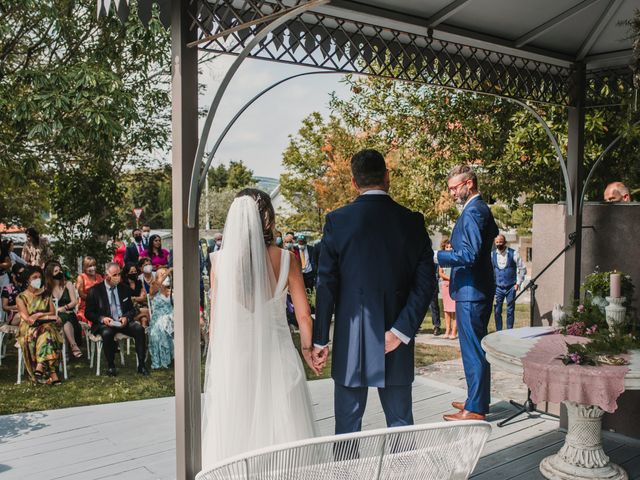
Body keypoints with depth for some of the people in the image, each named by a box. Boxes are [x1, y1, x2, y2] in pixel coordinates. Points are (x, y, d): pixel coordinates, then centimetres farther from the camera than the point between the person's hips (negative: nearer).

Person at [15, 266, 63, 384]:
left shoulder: (45, 295, 16)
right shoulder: (21, 297, 5)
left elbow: (53, 313, 6)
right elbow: (27, 319, -6)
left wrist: (38, 315, -9)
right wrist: (46, 316, -10)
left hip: (46, 326, 3)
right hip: (28, 329, -3)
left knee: (46, 333, -36)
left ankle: (41, 366, -44)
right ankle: (52, 373, -40)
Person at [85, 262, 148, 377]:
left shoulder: (124, 288, 9)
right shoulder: (95, 291, -1)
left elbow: (132, 309, 14)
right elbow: (88, 313, 1)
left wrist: (126, 317, -9)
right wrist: (102, 318, -18)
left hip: (123, 322, 3)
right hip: (104, 323, -3)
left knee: (139, 328, -25)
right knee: (107, 333, -37)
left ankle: (141, 364, -19)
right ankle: (110, 366, -16)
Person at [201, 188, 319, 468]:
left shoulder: (220, 260, -6)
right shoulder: (286, 259, -7)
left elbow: (215, 316, -1)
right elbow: (303, 315, -3)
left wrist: (214, 357, 12)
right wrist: (307, 349, 14)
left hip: (232, 357, 1)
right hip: (276, 356, 0)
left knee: (234, 431, 13)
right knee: (280, 427, 13)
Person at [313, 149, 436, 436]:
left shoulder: (337, 221, -7)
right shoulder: (412, 221, 0)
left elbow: (326, 285, -6)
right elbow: (425, 282, -5)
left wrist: (319, 340, 0)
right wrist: (401, 331, -7)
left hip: (350, 342, -2)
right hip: (396, 342, 2)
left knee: (348, 422, 10)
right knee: (400, 422, 15)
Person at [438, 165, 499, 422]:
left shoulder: (473, 212, -17)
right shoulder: (481, 209, 15)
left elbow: (469, 255, -24)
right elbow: (493, 232, 30)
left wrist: (436, 256, -22)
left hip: (471, 292, -11)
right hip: (477, 289, 11)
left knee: (473, 350, -4)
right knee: (475, 348, 17)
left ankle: (475, 409, 3)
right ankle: (477, 400, 27)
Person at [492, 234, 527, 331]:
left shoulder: (513, 254, -4)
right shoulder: (492, 254, 3)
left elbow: (522, 268, 1)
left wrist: (518, 283, -4)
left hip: (511, 287, -2)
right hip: (498, 287, 2)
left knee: (510, 311, 3)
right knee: (497, 311, 1)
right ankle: (498, 332, 11)